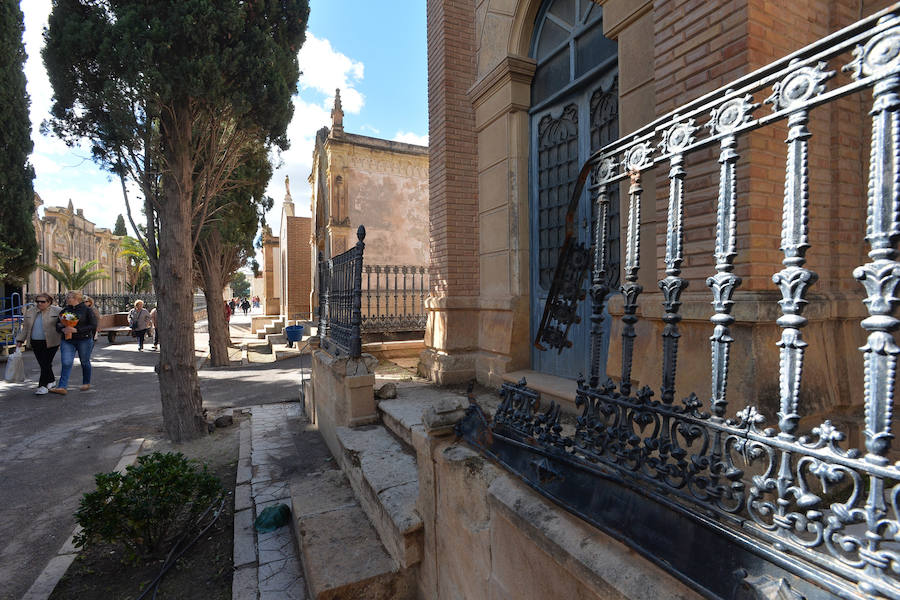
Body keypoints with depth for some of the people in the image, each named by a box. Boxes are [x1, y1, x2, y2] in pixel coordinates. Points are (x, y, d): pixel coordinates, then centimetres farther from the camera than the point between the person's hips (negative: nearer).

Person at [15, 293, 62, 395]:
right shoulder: (30, 311, 12)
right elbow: (25, 327, 18)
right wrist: (20, 340, 15)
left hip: (51, 343, -5)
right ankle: (51, 380, 25)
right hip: (35, 343, 5)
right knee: (42, 364, 8)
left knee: (46, 363, -6)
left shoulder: (57, 311, -2)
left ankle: (42, 385, 0)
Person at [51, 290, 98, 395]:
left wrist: (76, 330, -20)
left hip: (84, 340, -3)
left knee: (84, 362, 9)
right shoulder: (64, 310, 9)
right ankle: (62, 387, -8)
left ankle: (86, 383, 25)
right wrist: (63, 329, -11)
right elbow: (57, 324, 12)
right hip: (67, 340, 4)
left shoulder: (86, 310, -5)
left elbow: (93, 325, -11)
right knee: (66, 363, -6)